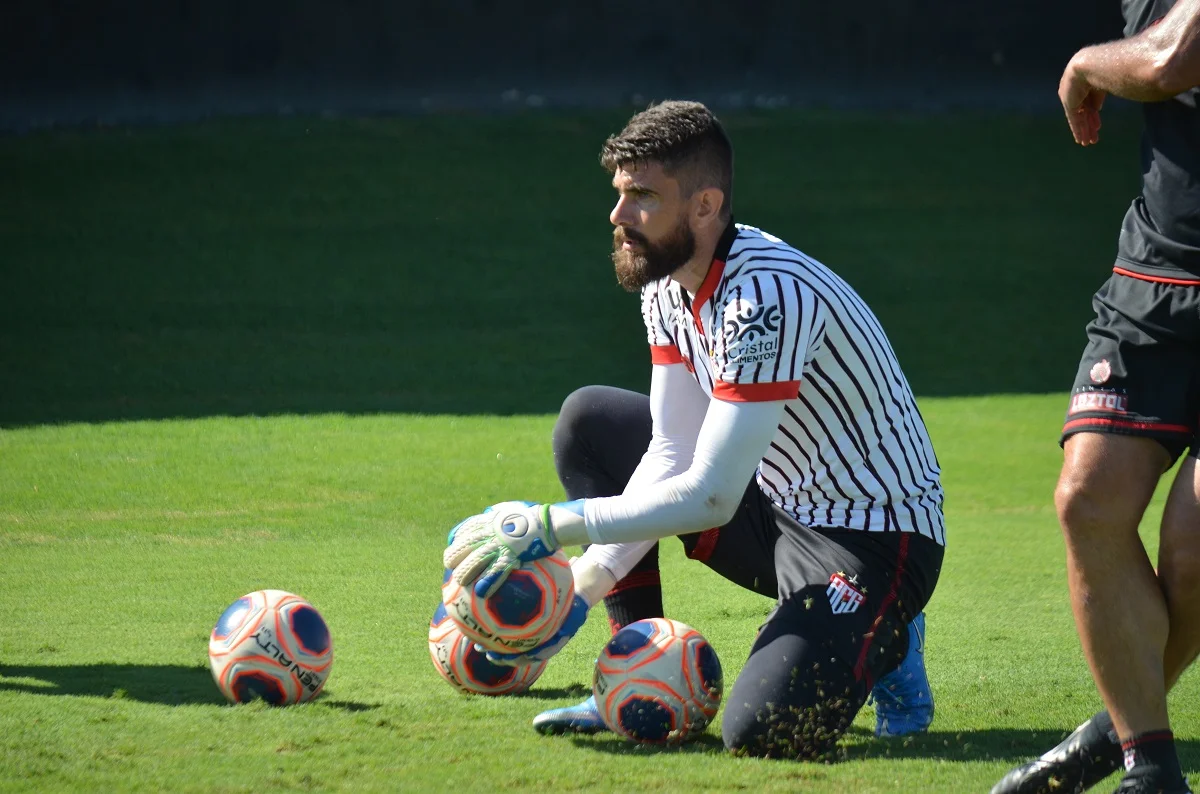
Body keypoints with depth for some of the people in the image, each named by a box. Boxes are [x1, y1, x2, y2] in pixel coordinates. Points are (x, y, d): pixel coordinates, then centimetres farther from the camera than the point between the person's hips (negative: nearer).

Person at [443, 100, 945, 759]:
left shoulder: (765, 296, -29)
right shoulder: (667, 283, -1)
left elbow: (709, 499, -29)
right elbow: (671, 454, -2)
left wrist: (550, 524, -27)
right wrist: (581, 586, -12)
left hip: (874, 539, -9)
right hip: (776, 503, 9)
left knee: (762, 730, -29)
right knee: (587, 421, 8)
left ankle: (882, 640, 5)